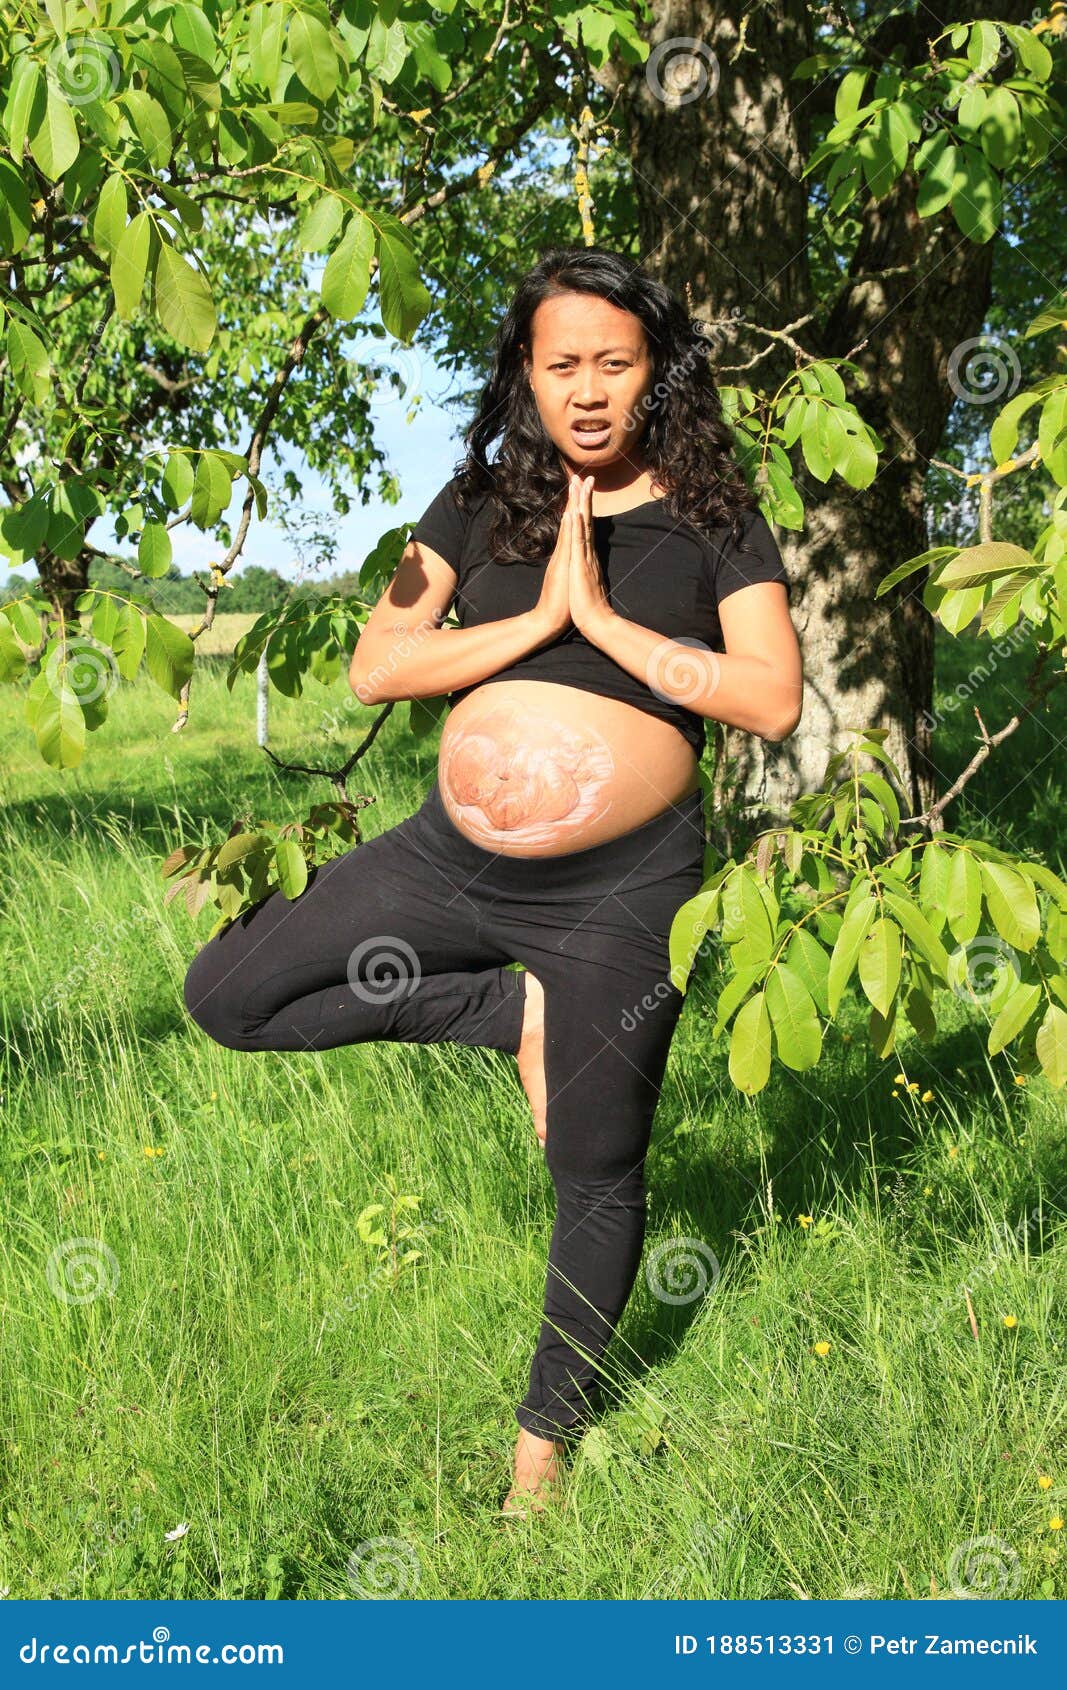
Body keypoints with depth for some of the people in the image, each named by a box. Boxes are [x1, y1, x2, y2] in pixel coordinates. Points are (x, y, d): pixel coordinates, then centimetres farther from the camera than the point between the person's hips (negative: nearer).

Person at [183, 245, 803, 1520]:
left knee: (596, 1177, 7)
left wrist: (605, 619, -13)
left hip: (621, 886, -3)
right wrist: (534, 620, -11)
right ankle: (511, 1014, 4)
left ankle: (545, 1440, 27)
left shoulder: (713, 519, 0)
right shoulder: (483, 504, 8)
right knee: (228, 994, 0)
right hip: (453, 850, 4)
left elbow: (774, 699, -11)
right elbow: (374, 668, -1)